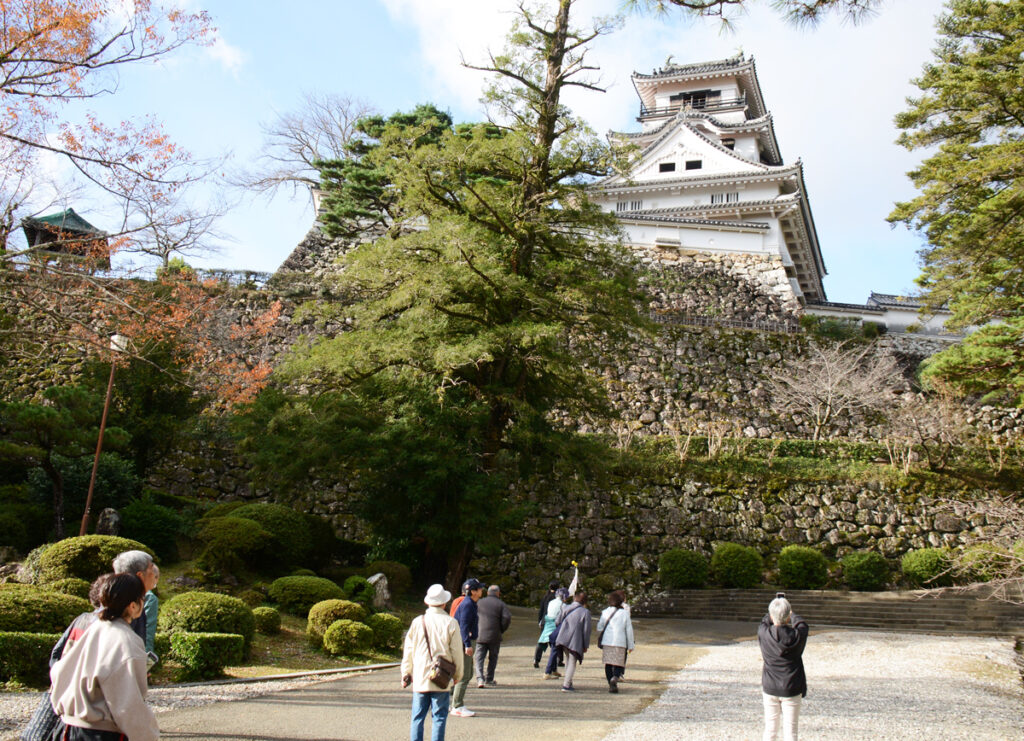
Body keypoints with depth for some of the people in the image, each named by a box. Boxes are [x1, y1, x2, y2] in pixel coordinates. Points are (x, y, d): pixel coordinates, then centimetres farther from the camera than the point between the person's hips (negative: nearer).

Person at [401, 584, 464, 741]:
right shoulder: (450, 623, -5)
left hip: (419, 679, 2)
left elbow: (408, 651, 6)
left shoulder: (417, 622, 0)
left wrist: (406, 674, 16)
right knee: (439, 717, 5)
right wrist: (458, 674, 12)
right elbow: (456, 652, -1)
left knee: (417, 717, 9)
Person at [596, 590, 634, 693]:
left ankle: (611, 685, 11)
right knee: (619, 664, 3)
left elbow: (599, 627, 11)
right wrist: (631, 645, 8)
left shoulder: (606, 612, 5)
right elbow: (629, 631, 0)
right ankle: (615, 677, -25)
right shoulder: (625, 613, -2)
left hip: (606, 642, 3)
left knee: (608, 664, 12)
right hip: (620, 642, -3)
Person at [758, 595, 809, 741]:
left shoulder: (763, 634, -14)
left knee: (770, 729, 12)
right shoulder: (797, 636, -15)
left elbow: (765, 622, 10)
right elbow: (802, 624, 9)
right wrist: (791, 614, 27)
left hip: (770, 688, 1)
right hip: (791, 690, -1)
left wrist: (774, 613, 27)